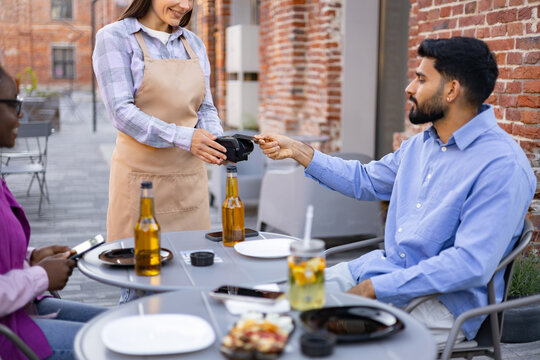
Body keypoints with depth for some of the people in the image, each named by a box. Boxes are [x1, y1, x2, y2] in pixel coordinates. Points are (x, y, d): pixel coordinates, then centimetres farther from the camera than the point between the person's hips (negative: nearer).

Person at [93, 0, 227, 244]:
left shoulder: (194, 44, 13)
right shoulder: (114, 37, -2)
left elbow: (205, 108, 13)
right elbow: (121, 112, -12)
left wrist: (217, 141, -9)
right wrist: (183, 138, -22)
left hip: (190, 176, 5)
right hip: (142, 175, -4)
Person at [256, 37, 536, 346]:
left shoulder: (503, 166, -19)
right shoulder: (421, 144, 10)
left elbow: (471, 264, -25)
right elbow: (365, 180, 22)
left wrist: (375, 288, -24)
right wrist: (296, 150, 16)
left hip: (444, 300, -8)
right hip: (384, 268, 8)